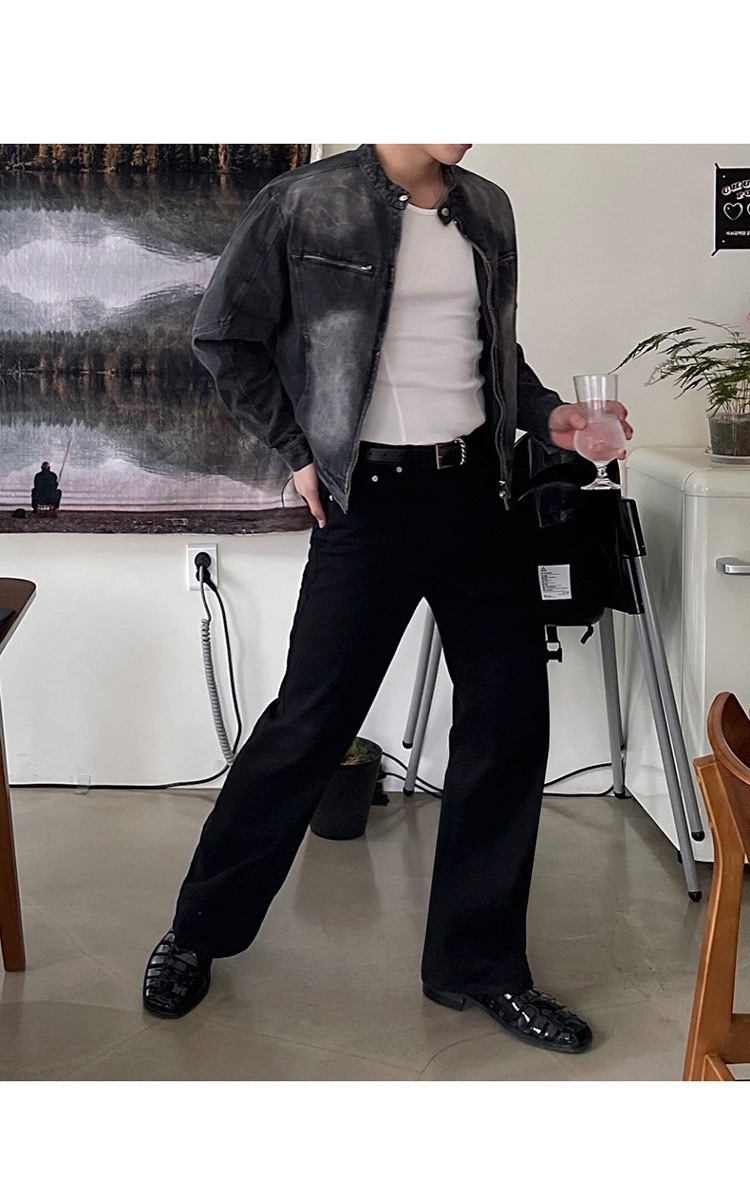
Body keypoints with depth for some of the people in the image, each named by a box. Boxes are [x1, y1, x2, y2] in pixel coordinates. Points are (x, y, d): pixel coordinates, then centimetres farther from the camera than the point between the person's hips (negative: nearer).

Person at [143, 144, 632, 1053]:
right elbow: (223, 337, -2)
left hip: (475, 492, 6)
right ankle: (200, 930, 23)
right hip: (370, 501, -6)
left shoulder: (486, 210, 11)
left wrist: (546, 414, 6)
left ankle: (477, 962, 21)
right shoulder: (309, 203, -7)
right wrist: (298, 449, -4)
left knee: (509, 721, 5)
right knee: (311, 719, 1)